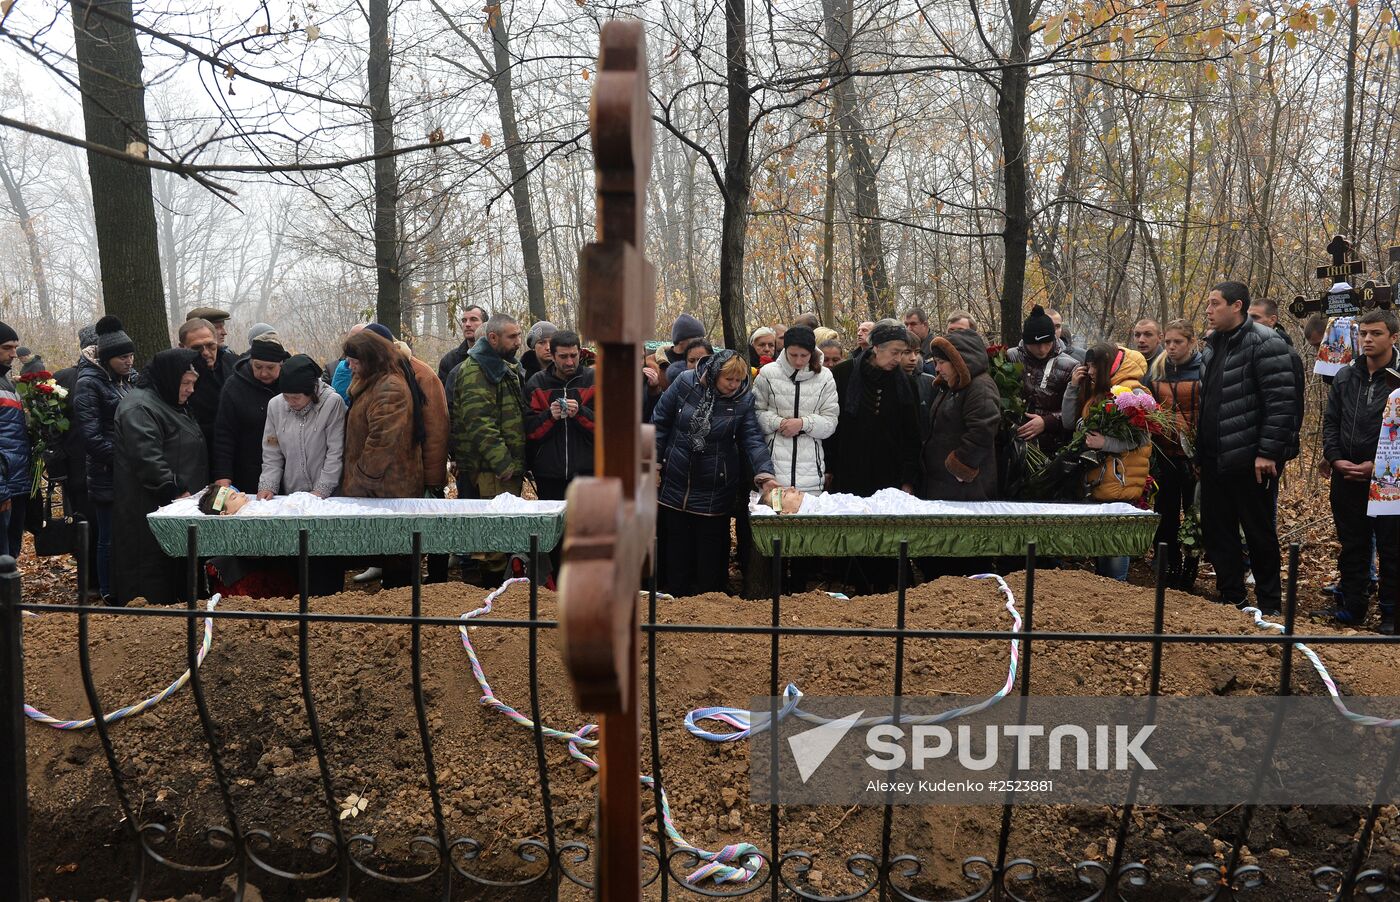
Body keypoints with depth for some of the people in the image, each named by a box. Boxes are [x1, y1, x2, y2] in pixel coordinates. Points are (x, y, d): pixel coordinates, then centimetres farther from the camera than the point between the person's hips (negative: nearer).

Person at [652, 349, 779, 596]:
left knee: (710, 552, 7)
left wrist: (764, 474, -25)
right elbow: (660, 422, 0)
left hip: (715, 490, -1)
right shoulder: (685, 383, -7)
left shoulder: (744, 399, -7)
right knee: (677, 548, 11)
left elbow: (753, 440, -11)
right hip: (676, 482, 1)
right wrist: (653, 461, -2)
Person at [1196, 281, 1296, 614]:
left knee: (1259, 533, 3)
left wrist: (1268, 452, -21)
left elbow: (1281, 402, -17)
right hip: (1214, 459, 8)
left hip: (1250, 459, -8)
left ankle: (1269, 603, 15)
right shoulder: (1216, 345, 15)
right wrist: (1201, 451, 16)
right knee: (1216, 531, 13)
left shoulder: (1264, 343, -11)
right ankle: (1231, 597, 24)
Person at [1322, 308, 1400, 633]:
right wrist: (1335, 458, -1)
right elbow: (1330, 421, 12)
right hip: (1346, 477, 5)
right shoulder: (1345, 377, 9)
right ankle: (1353, 606, 24)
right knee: (1352, 545, 13)